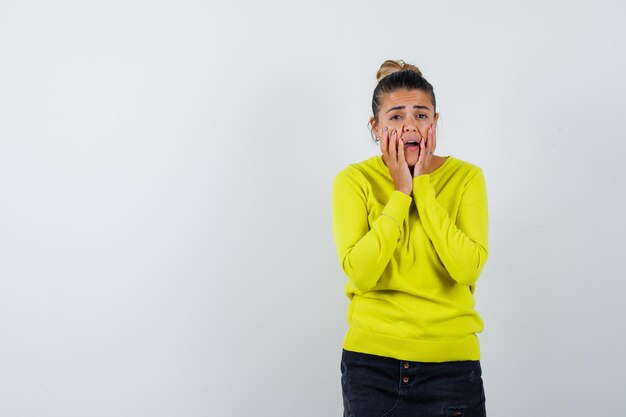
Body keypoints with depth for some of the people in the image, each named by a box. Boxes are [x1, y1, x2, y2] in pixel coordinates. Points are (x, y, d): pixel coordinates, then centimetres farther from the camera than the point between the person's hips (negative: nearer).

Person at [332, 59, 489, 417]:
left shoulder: (466, 177, -3)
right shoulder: (354, 181, -4)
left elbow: (467, 269, -16)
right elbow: (359, 273, -15)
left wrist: (423, 188, -14)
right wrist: (401, 193, -14)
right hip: (371, 357, 0)